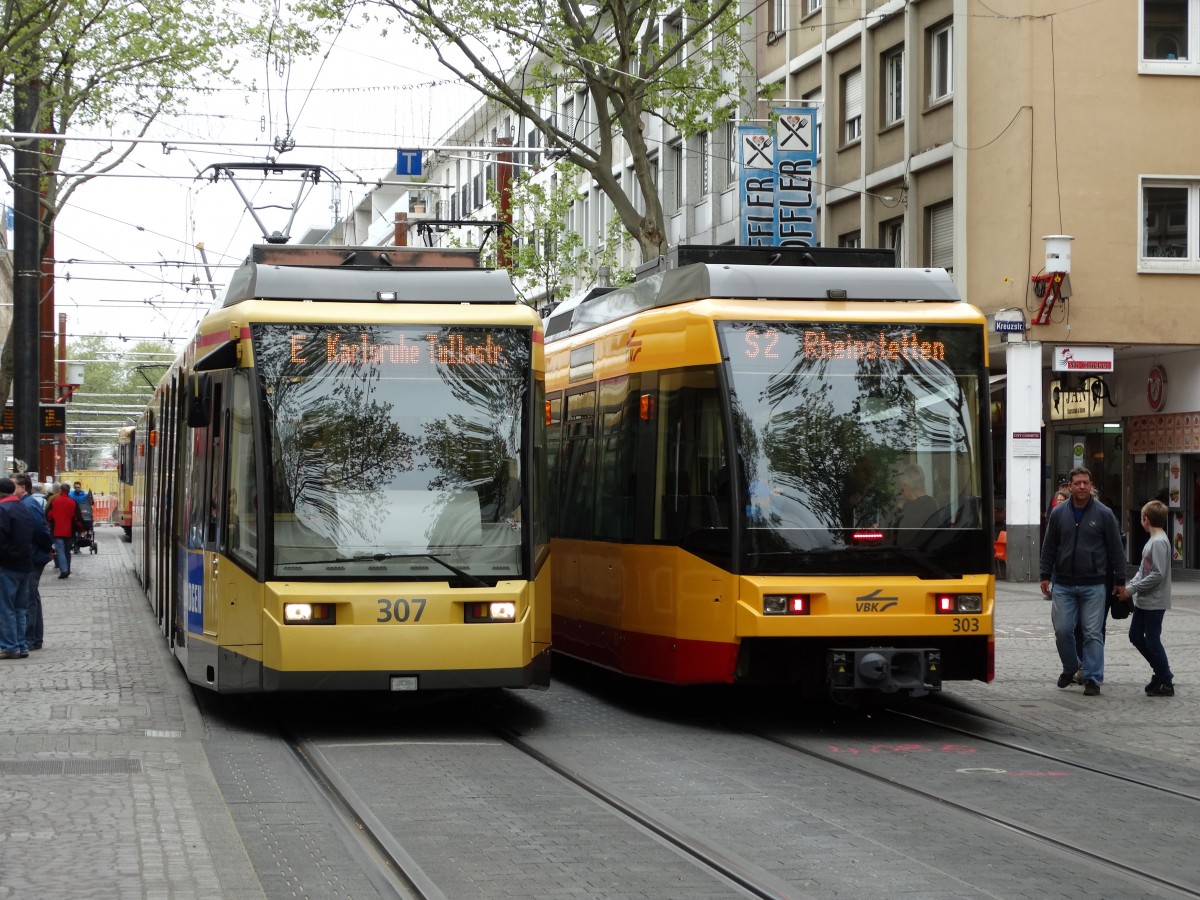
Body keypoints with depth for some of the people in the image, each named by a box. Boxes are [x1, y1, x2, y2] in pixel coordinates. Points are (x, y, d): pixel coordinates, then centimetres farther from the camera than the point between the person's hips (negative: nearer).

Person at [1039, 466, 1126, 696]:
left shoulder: (1104, 514, -1)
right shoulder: (1058, 513, 5)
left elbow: (1116, 549, 3)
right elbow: (1049, 547, 11)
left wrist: (1119, 580, 2)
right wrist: (1045, 576, 8)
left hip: (1094, 585, -2)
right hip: (1063, 585, 2)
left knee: (1093, 634, -2)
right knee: (1062, 630, 2)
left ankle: (1092, 679, 4)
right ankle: (1070, 667, 26)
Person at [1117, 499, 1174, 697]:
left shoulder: (1159, 542, -19)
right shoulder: (1152, 540, 10)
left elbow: (1157, 574, -23)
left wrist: (1133, 589, -19)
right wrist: (1130, 584, 0)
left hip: (1154, 603, -10)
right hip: (1143, 601, 10)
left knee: (1152, 641, -3)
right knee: (1135, 636, 14)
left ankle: (1166, 682, 8)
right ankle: (1161, 671, 25)